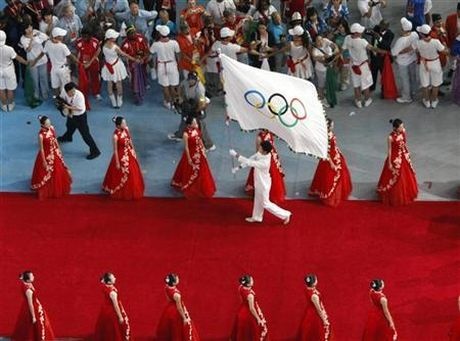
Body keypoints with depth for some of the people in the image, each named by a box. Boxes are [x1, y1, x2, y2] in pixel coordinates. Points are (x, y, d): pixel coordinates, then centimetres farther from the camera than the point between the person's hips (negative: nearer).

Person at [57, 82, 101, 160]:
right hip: (71, 115, 7)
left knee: (85, 134, -4)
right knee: (70, 127, 35)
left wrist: (69, 107, -35)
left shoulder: (79, 96, -36)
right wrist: (69, 111, -13)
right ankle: (67, 137, 69)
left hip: (80, 116, -7)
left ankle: (95, 151, 6)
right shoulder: (64, 92, -21)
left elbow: (80, 108, -32)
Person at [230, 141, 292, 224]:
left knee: (265, 203, 10)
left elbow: (249, 163, -39)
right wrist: (239, 167, -7)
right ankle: (256, 217, 49)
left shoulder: (264, 162, -40)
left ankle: (285, 215, 21)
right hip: (259, 182, 8)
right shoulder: (260, 154, -16)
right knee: (258, 200, 27)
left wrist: (236, 155, -36)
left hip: (263, 184, -8)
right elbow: (250, 160, -3)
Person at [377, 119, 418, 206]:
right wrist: (389, 163, -12)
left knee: (407, 174, 24)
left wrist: (407, 152, 16)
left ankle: (407, 193, 48)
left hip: (404, 156, 7)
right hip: (395, 158, -7)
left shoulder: (403, 131, -13)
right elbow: (389, 150, -19)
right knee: (396, 177, 11)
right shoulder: (391, 137, -30)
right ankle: (395, 197, 34)